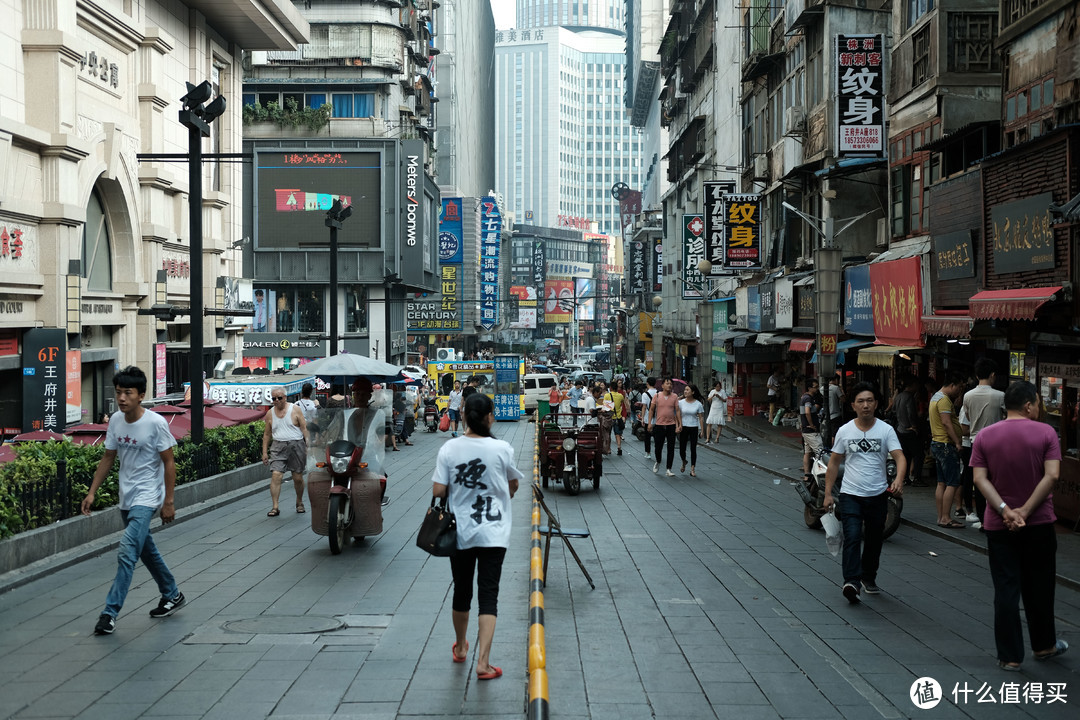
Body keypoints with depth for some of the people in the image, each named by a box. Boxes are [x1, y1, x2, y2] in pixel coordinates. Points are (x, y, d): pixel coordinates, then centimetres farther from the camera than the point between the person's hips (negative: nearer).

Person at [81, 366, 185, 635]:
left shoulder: (155, 423, -17)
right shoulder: (116, 420, -1)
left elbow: (169, 463, -12)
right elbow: (108, 458, 10)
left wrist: (168, 502, -12)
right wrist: (92, 492, 5)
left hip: (147, 498, -7)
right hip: (126, 498, 7)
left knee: (127, 551, -17)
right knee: (146, 551, 18)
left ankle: (110, 613, -13)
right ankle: (172, 595, 36)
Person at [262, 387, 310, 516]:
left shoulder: (295, 410, 1)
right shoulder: (270, 413, 10)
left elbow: (304, 428, 0)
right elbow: (267, 434, 16)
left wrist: (308, 446, -7)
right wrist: (265, 452, 11)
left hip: (296, 445, -2)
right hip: (278, 447, 2)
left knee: (298, 478, 4)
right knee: (275, 475, -14)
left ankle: (299, 503, 27)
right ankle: (275, 507, -12)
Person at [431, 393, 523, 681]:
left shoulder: (449, 449, -8)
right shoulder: (502, 448, -10)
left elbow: (438, 491, -8)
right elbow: (513, 486, 5)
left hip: (459, 532, 2)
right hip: (493, 533, -2)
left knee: (462, 591, 18)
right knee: (488, 595, 1)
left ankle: (461, 647, 38)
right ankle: (483, 662, -6)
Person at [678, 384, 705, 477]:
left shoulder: (698, 404, -2)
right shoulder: (681, 402, -1)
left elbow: (701, 418, 0)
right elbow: (678, 415, 2)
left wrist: (702, 429, -5)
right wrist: (678, 426, -8)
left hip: (694, 428, -1)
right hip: (683, 428, 1)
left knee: (693, 449, -2)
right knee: (682, 449, 2)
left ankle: (692, 470, 4)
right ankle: (684, 463, 34)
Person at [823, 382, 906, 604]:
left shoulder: (886, 430, -1)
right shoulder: (844, 431, 2)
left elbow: (899, 457, -11)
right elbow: (834, 463, 9)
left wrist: (899, 479, -32)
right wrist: (828, 493, 5)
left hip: (878, 495, 1)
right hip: (850, 494, -1)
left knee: (874, 540, 13)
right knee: (852, 536, -16)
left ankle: (868, 577, 33)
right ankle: (852, 582, -21)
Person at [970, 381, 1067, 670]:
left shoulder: (985, 436, -1)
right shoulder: (1045, 433, -6)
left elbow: (980, 479, -9)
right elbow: (1051, 475, -15)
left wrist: (1005, 511, -15)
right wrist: (1025, 511, -16)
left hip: (999, 526, 1)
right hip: (1039, 523, -1)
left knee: (1006, 590, 4)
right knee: (1039, 587, 16)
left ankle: (1010, 656, 6)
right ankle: (1044, 645, 30)